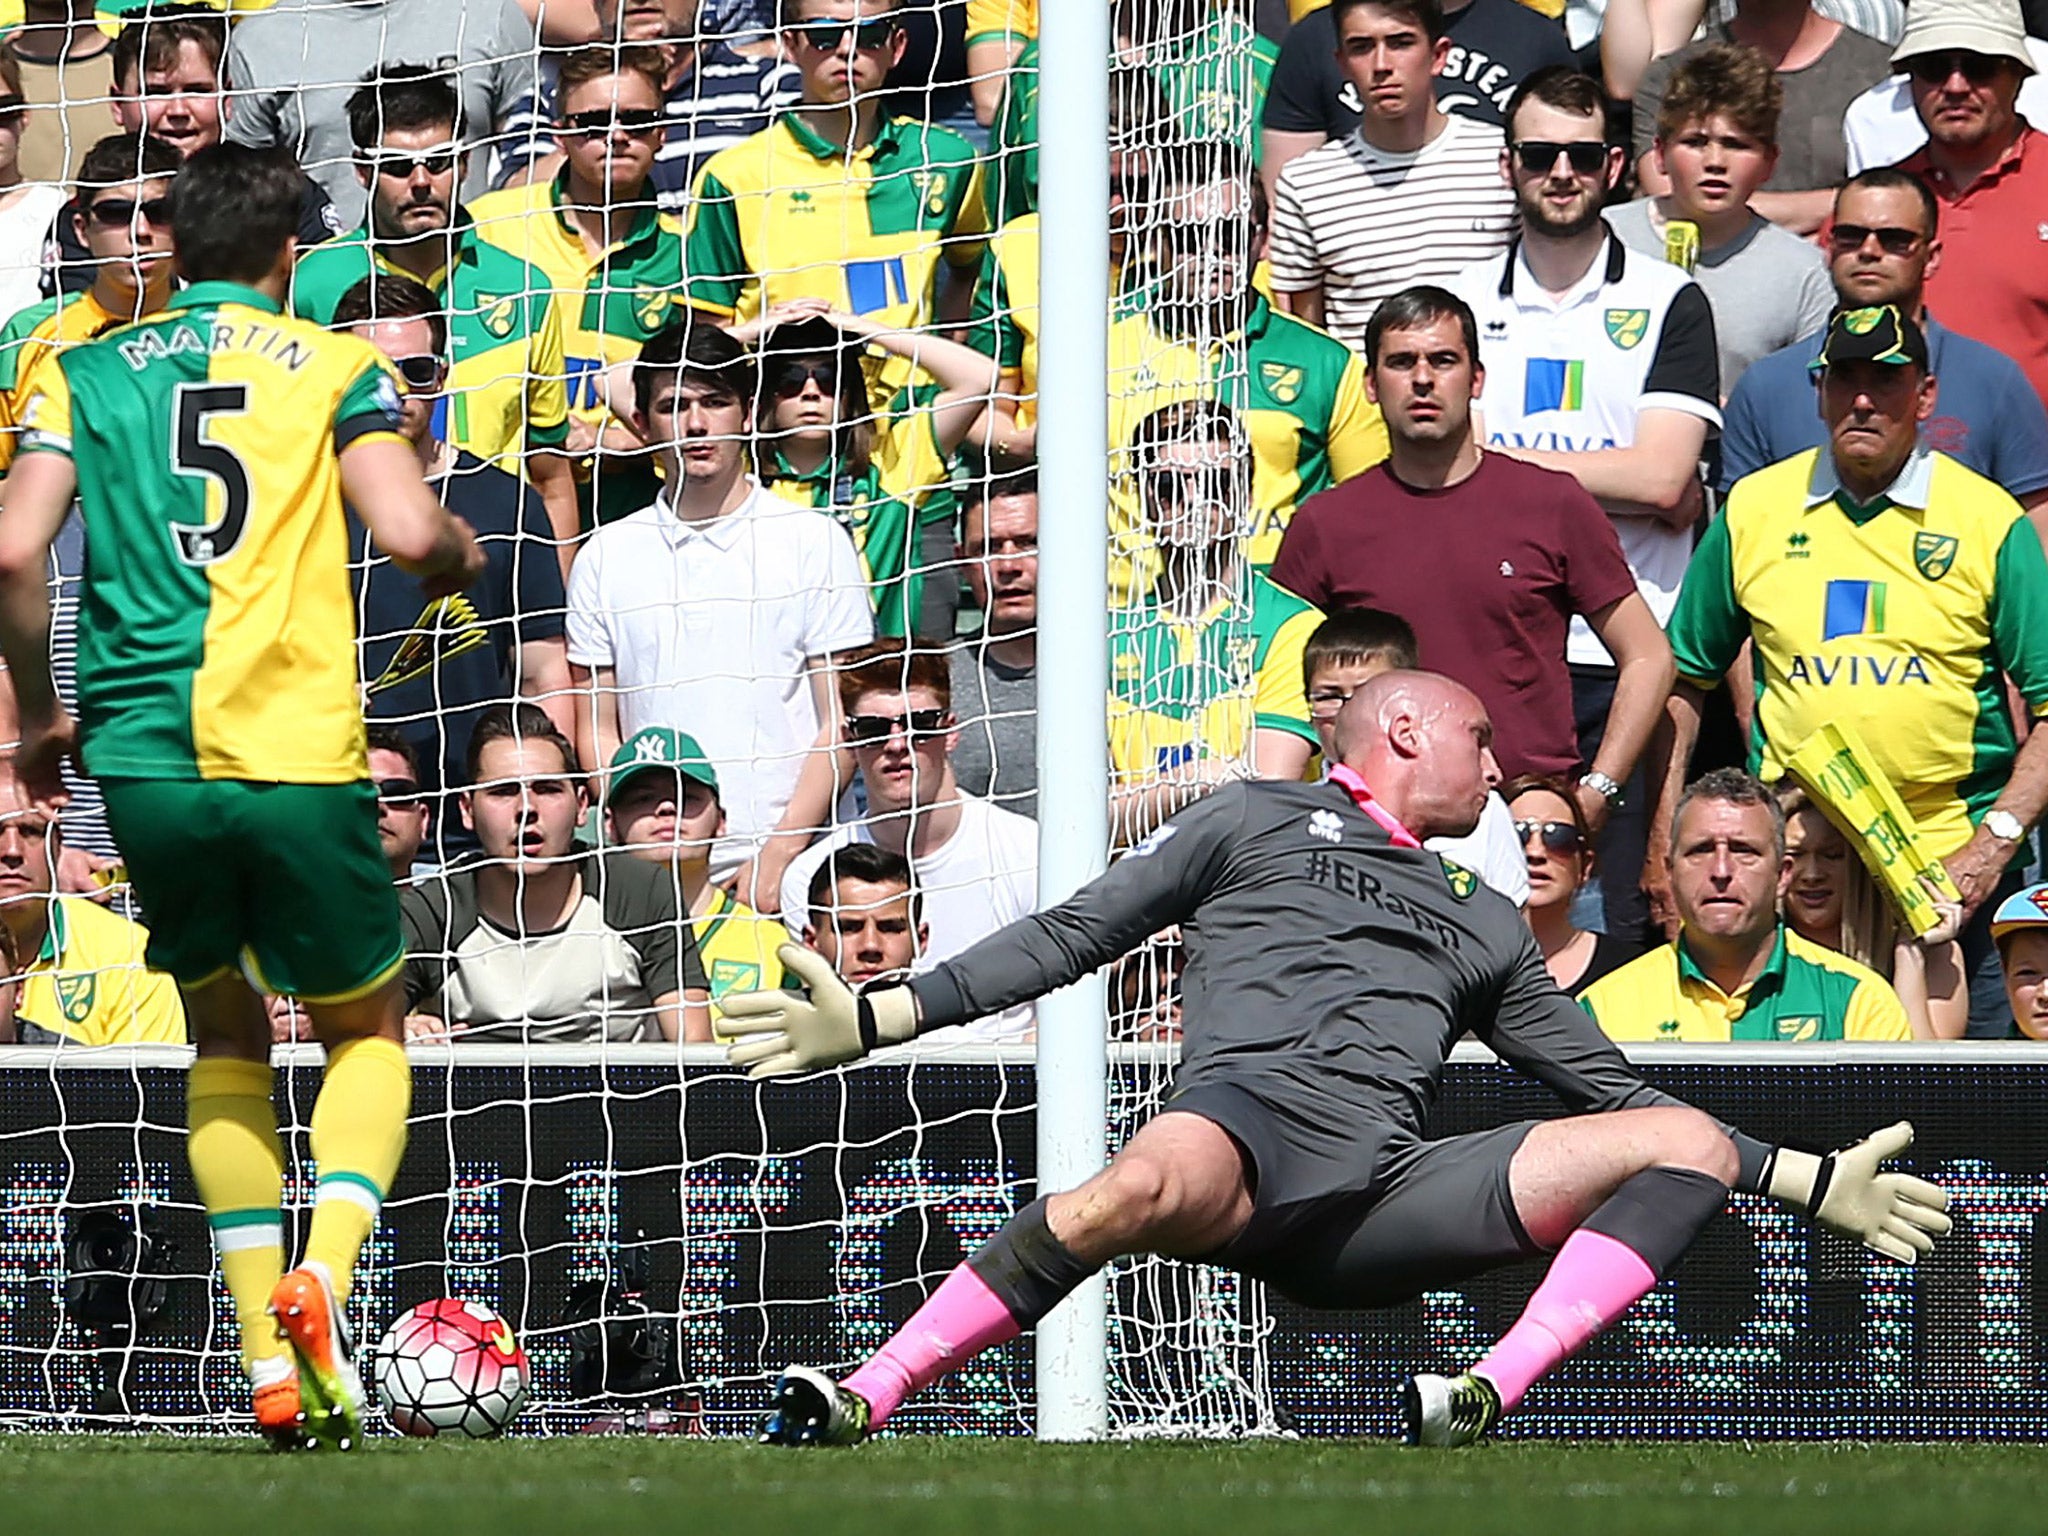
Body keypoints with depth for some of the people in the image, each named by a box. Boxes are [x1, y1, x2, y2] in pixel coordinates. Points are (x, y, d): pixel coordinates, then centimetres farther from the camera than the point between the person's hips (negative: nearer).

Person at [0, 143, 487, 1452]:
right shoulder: (335, 367, 6)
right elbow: (410, 534, -8)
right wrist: (463, 555, 15)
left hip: (141, 755, 2)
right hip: (297, 753, -2)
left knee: (226, 1033, 22)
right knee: (367, 1030, 17)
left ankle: (273, 1362, 11)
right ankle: (322, 1279, -10)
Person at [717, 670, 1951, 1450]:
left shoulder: (1483, 924, 37)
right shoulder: (1254, 824, 25)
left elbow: (1610, 1087, 35)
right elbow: (1071, 938, 17)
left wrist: (1816, 1183, 29)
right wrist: (873, 1019, 5)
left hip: (1385, 1202, 5)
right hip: (1247, 1122, -5)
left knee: (1689, 1143, -11)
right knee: (1142, 1187, -42)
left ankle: (1484, 1401, -30)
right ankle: (854, 1411, -39)